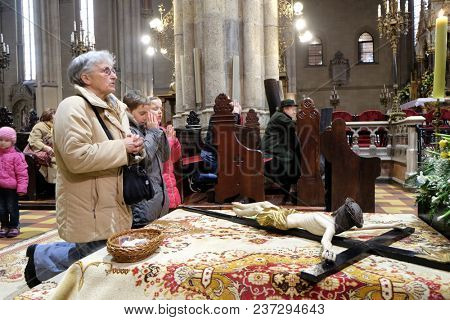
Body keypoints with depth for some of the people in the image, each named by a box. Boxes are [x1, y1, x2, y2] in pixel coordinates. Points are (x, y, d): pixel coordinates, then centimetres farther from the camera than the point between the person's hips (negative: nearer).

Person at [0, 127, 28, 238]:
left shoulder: (16, 156, -10)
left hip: (12, 188, -5)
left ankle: (14, 227, 19)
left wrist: (21, 187, -15)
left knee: (12, 208, 5)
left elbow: (22, 174, -11)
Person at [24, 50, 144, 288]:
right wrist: (122, 148, -20)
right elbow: (77, 157, -27)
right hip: (90, 208, -8)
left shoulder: (114, 109, 13)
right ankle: (41, 257, 22)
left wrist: (133, 149, 0)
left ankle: (42, 255, 32)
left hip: (111, 204, 9)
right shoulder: (73, 107, -14)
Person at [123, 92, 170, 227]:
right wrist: (153, 131, -11)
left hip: (160, 194, 8)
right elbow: (143, 157, -26)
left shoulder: (145, 129, 11)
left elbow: (165, 156, 14)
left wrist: (158, 130, 3)